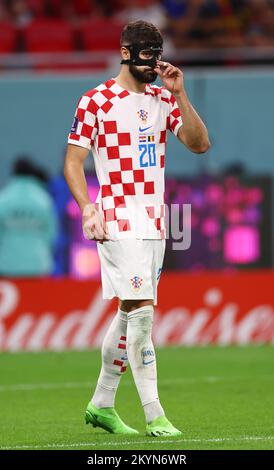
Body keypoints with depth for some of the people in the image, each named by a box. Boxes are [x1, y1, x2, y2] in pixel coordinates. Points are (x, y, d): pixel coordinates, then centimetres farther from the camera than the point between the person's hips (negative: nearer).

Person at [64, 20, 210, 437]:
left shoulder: (163, 100, 12)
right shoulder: (96, 101, -4)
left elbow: (200, 144, 4)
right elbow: (73, 163, -4)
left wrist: (179, 94, -4)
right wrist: (88, 209, -18)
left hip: (155, 223, 7)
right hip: (119, 221, -7)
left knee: (130, 314, 11)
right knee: (141, 310, -14)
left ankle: (101, 405, 22)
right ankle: (153, 414, -13)